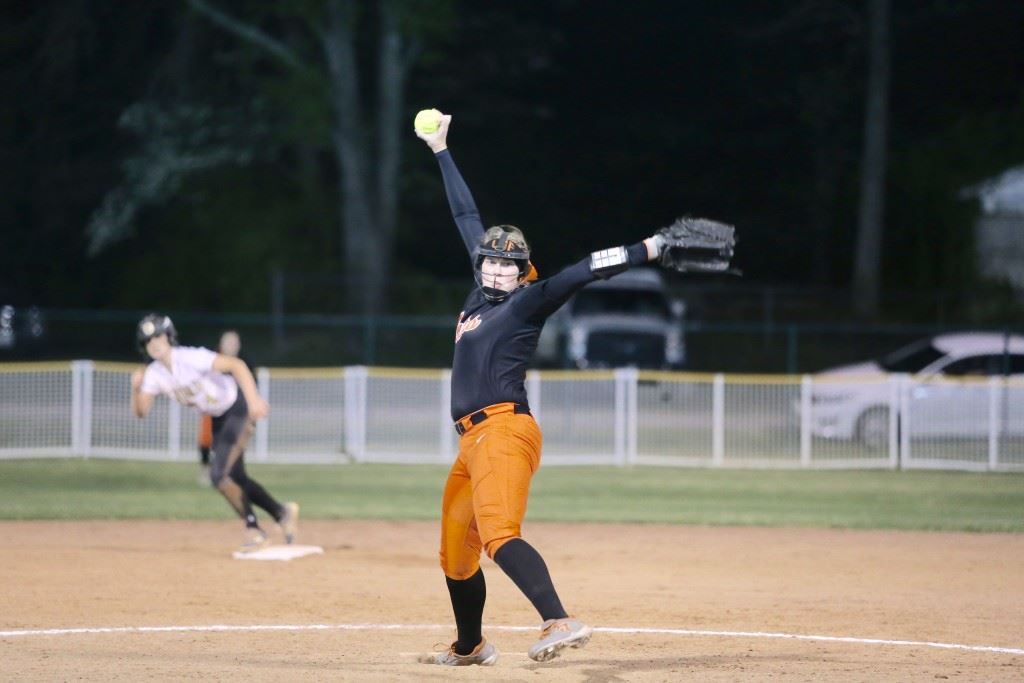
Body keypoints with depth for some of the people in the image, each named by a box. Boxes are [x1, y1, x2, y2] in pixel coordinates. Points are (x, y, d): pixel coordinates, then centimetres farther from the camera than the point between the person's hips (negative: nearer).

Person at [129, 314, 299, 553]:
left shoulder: (190, 358, -27)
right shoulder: (154, 374, -6)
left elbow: (236, 365, -33)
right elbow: (140, 411, -8)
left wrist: (253, 399, -43)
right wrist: (136, 388, -27)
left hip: (238, 409, -8)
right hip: (218, 419, 8)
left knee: (219, 475, -16)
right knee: (234, 478, 12)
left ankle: (253, 530, -1)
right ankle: (283, 513, 31)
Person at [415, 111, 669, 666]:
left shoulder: (529, 302, -1)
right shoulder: (482, 293, 18)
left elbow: (583, 272, -13)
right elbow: (467, 218, 27)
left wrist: (649, 248, -23)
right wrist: (441, 153, 34)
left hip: (504, 431, -8)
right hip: (473, 440, 8)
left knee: (498, 535, -27)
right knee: (455, 548, 15)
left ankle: (560, 623, -43)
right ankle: (468, 648, 31)